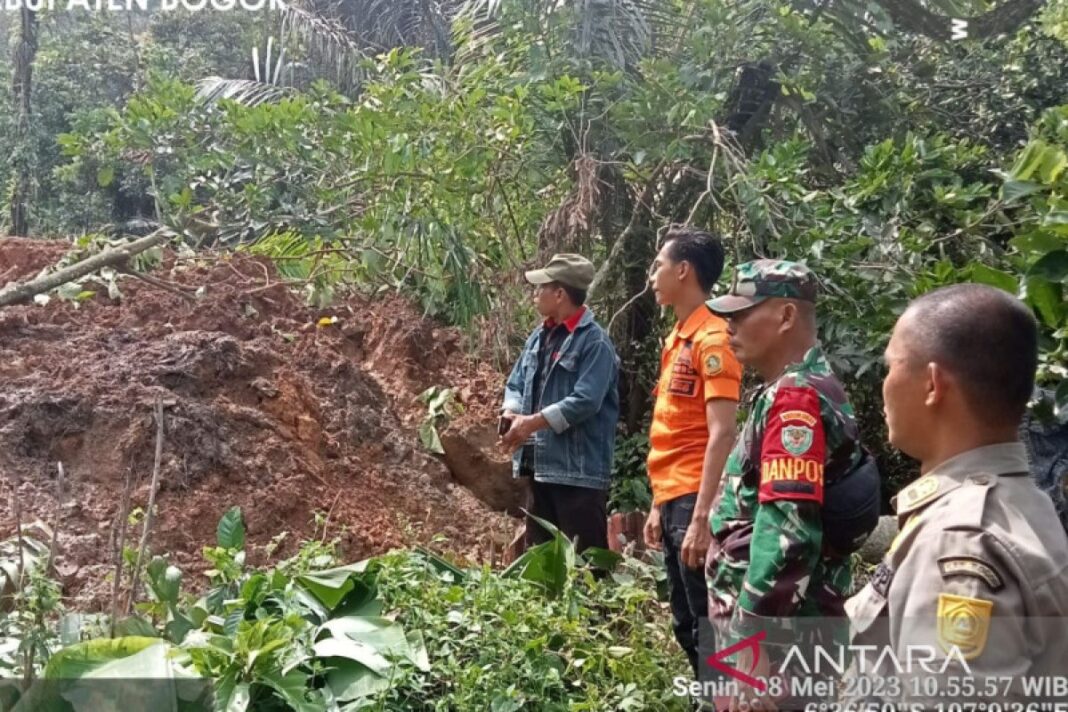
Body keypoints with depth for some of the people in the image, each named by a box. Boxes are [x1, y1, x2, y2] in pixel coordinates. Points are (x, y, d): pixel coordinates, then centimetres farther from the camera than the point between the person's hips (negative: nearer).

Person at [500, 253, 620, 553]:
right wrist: (511, 413, -5)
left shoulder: (594, 342, -13)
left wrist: (532, 422, -20)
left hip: (579, 469, -9)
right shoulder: (540, 336, 14)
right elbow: (515, 384, 17)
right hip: (539, 465, 9)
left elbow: (585, 401, -22)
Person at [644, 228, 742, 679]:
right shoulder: (678, 339, 16)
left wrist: (701, 516, -24)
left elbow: (721, 433, -19)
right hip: (673, 501, 9)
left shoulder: (712, 338, -11)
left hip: (694, 502, -9)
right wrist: (659, 505, 18)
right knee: (687, 625, 16)